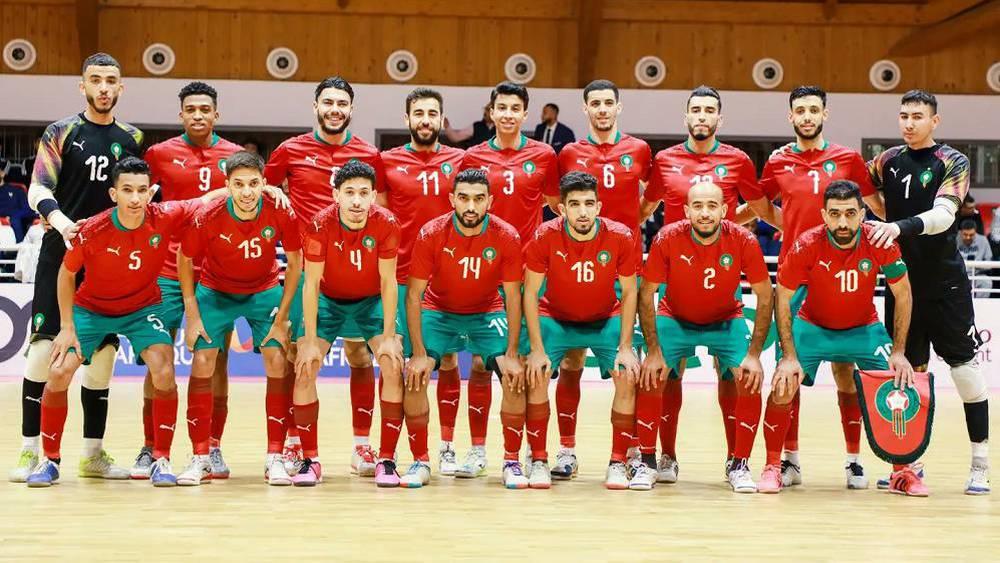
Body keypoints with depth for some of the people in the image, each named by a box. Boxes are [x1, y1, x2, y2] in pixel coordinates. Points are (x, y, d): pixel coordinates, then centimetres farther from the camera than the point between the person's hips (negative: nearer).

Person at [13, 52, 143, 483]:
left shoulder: (132, 138, 11)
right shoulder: (61, 132, 0)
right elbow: (38, 190, -9)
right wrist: (61, 221, -28)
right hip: (61, 253, -3)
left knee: (103, 350, 5)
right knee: (44, 343, -8)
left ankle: (93, 453, 13)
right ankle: (31, 450, -1)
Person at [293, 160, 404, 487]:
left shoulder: (386, 224, -23)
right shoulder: (320, 225, -24)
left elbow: (388, 282, -16)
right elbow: (311, 284, -19)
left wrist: (388, 336, -18)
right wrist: (310, 340, -21)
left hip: (372, 302, 0)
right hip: (327, 301, 0)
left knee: (395, 368, -16)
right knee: (304, 371, -13)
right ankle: (310, 460, 0)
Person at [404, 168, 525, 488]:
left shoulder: (506, 237, -19)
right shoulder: (431, 235, -21)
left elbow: (513, 297, -12)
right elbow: (413, 295, -16)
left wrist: (511, 354, -18)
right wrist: (419, 353, -22)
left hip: (488, 314, 0)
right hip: (438, 312, 0)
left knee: (515, 376, -17)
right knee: (414, 375, -19)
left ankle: (512, 463, -1)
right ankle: (420, 461, -3)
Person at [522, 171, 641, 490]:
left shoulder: (620, 238, -22)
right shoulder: (545, 237, -23)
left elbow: (629, 293, -10)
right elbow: (530, 293, -15)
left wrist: (625, 347, -16)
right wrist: (537, 350, -20)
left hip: (606, 320, 0)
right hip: (555, 318, 0)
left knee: (628, 377, -17)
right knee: (536, 376, -19)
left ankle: (617, 464, -5)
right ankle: (538, 461, -4)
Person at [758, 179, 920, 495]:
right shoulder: (807, 245, -27)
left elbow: (903, 294, -9)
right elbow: (782, 299, -14)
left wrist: (898, 352, -13)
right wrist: (789, 356, -20)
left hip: (864, 329, 1)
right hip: (812, 327, -1)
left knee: (900, 386, -10)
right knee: (782, 387, -17)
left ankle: (903, 472, 10)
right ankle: (772, 467, 3)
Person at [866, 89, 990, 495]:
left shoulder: (953, 163, -6)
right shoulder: (888, 161, 7)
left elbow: (943, 214, -21)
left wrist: (901, 227, -35)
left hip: (945, 283, -4)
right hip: (902, 279, 4)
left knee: (963, 364, -2)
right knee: (909, 368, 8)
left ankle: (980, 464, 5)